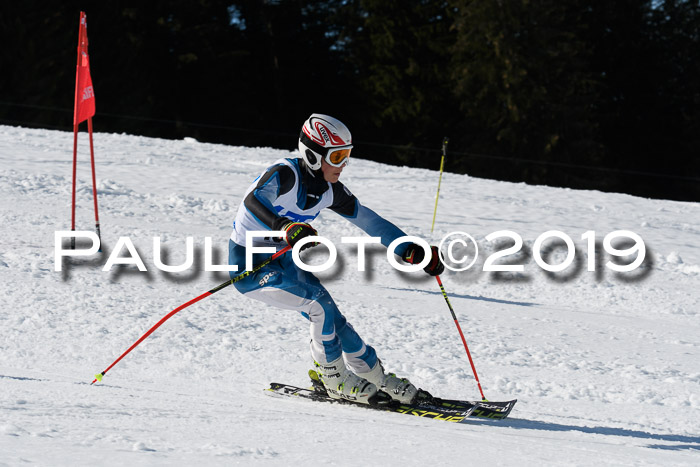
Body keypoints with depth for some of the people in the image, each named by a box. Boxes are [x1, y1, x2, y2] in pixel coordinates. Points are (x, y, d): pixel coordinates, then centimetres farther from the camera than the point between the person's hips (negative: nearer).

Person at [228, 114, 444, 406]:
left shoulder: (330, 191, -2)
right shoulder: (285, 175, -25)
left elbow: (368, 221, 6)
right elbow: (252, 201, -44)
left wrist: (413, 252, -1)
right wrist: (286, 228, -61)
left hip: (284, 260, 7)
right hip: (248, 263, -7)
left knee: (331, 321, -2)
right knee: (320, 304, -22)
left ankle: (378, 379, 11)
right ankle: (334, 379, -6)